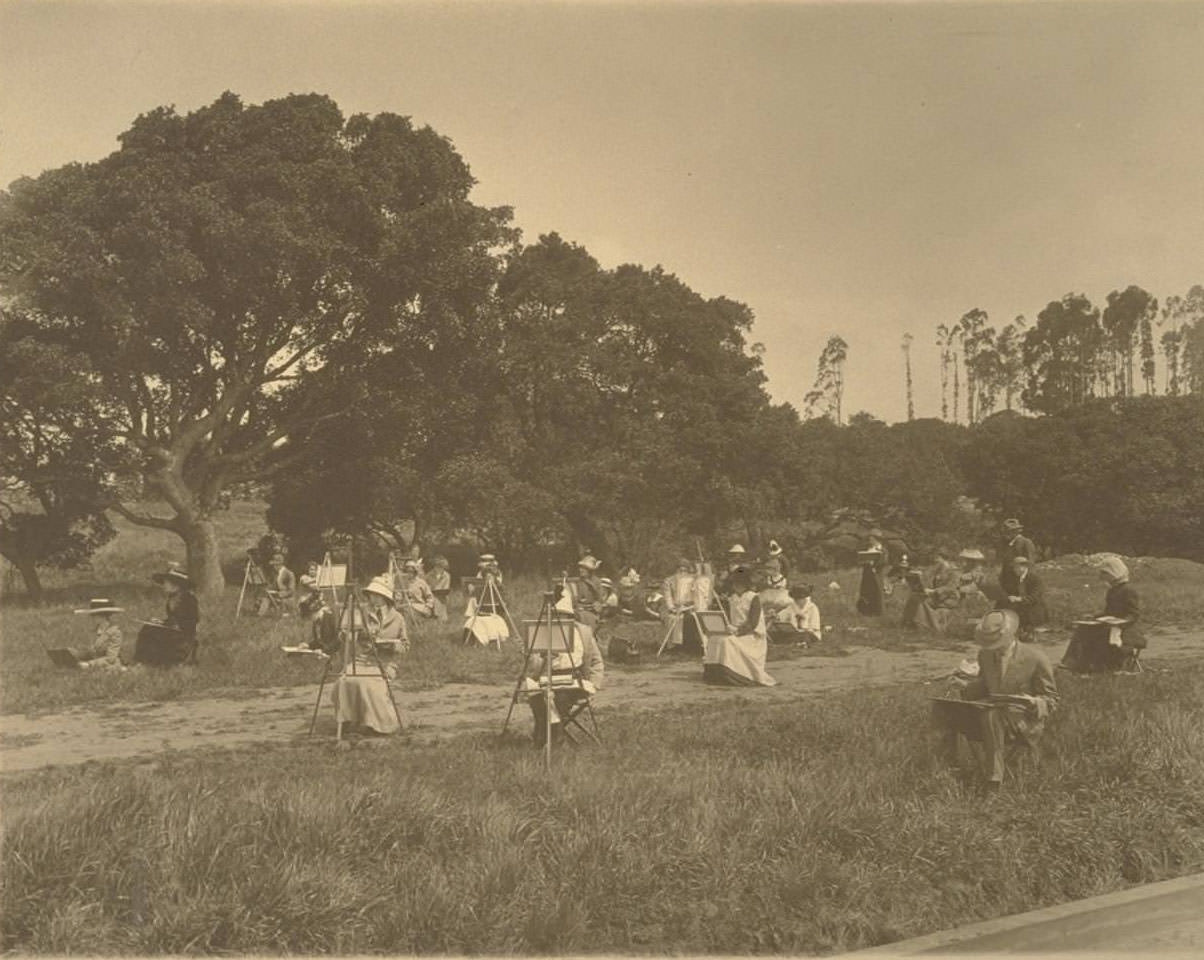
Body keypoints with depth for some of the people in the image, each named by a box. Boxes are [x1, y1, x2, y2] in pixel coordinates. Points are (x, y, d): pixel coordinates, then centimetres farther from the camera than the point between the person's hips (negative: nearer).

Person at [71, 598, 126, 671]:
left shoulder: (114, 631, -13)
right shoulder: (100, 630, 11)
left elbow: (110, 659, -15)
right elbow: (92, 652, 16)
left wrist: (90, 664, -20)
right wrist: (75, 653, 2)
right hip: (98, 668, 8)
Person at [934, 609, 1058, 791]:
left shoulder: (1034, 658, -9)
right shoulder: (985, 654, 6)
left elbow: (1051, 699, -1)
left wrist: (1034, 703, -25)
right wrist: (965, 686, -3)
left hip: (1024, 722, -6)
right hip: (991, 713, 6)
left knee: (991, 714, -41)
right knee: (941, 708, -12)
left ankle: (993, 783, -35)